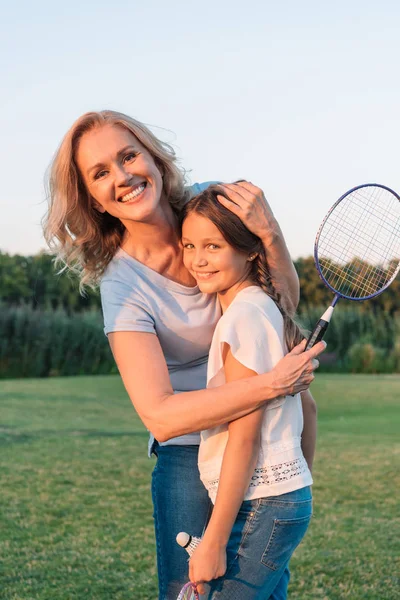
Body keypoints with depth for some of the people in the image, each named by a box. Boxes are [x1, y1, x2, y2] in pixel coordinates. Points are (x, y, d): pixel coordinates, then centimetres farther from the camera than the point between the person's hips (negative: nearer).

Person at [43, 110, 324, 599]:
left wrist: (270, 233, -17)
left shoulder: (213, 203, -8)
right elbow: (160, 415, -28)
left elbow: (285, 303, 1)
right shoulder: (122, 286, -20)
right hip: (191, 454, -4)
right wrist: (274, 383, -30)